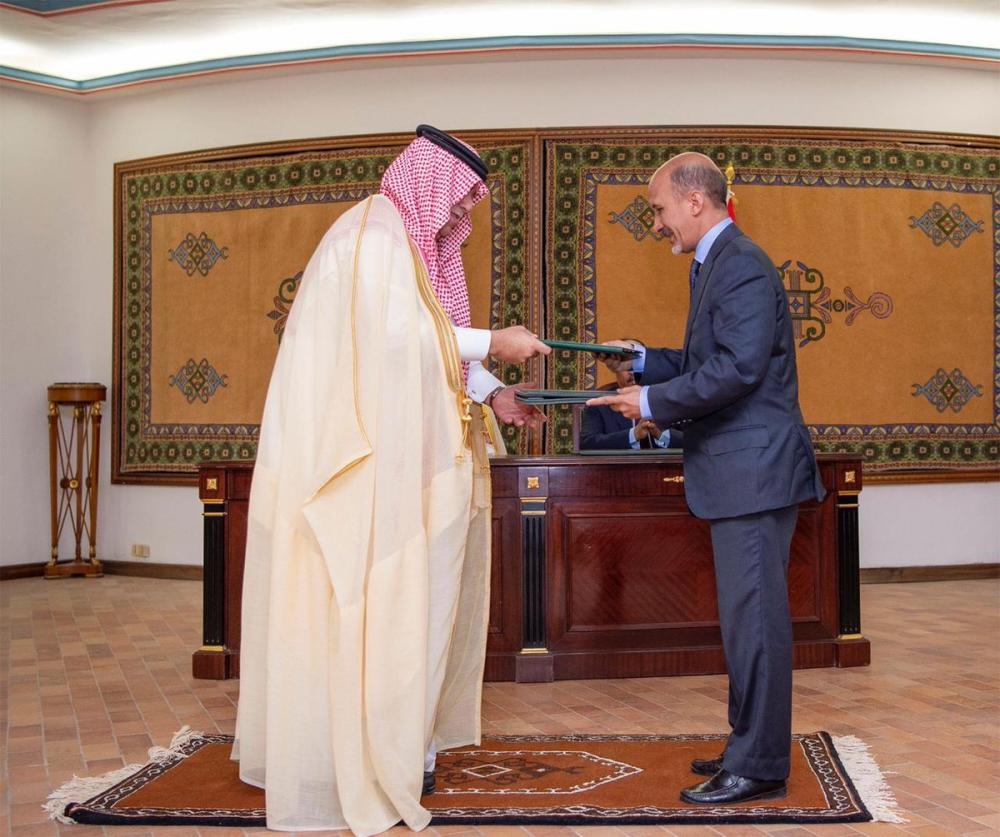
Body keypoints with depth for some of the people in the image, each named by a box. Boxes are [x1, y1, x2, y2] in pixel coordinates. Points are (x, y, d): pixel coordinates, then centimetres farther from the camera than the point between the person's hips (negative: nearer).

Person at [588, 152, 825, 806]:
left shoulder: (741, 265, -15)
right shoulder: (719, 263, 17)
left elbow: (738, 367, -24)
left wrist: (651, 401, -18)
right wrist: (643, 360, 11)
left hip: (755, 469, -11)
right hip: (739, 473, 11)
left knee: (755, 617, -4)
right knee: (748, 615, 17)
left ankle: (760, 768, 6)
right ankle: (750, 747, 28)